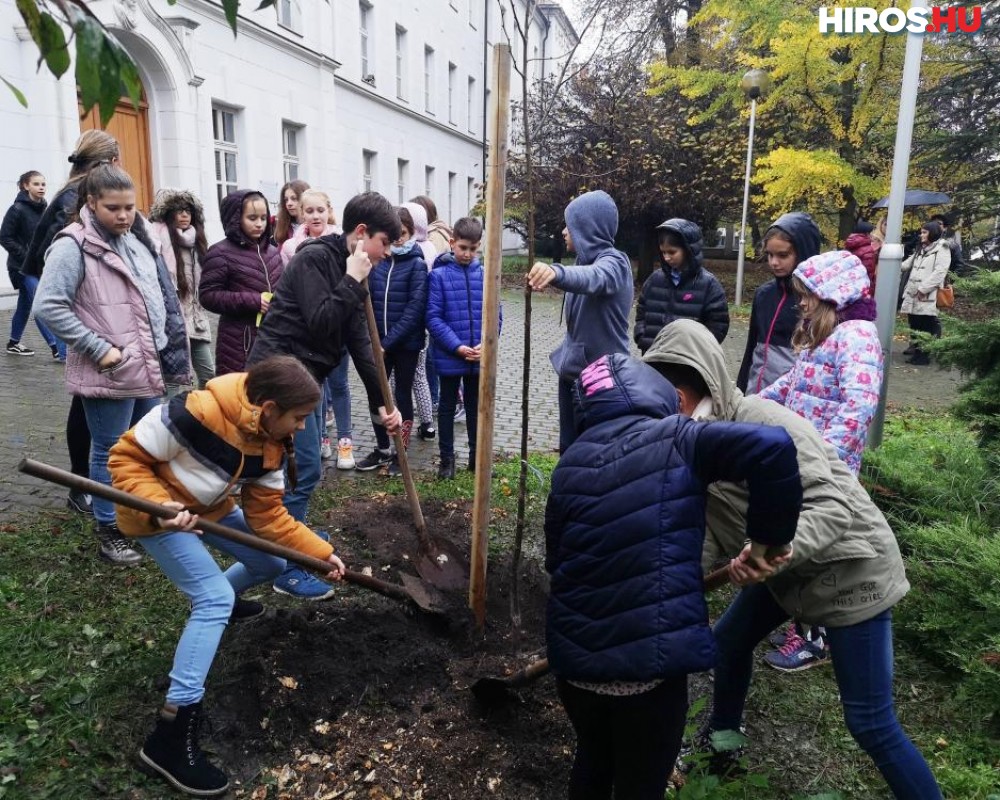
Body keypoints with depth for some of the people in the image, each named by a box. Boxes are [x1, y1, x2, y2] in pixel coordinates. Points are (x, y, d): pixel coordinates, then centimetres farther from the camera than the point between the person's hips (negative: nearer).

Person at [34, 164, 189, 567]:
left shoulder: (137, 239, 10)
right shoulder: (73, 245, -12)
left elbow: (161, 294, 18)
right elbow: (49, 306, -17)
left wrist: (164, 348, 12)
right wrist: (99, 348, -18)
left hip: (148, 366, 7)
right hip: (110, 372, -7)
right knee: (111, 453, 5)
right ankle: (109, 531, 19)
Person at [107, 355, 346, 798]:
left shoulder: (270, 446, -13)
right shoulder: (197, 413, -35)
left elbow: (268, 515, -7)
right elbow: (126, 457, -25)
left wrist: (321, 552, -13)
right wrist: (160, 505, -38)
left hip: (209, 508, 7)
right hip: (155, 512, -7)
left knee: (271, 563, 12)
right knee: (215, 599, -20)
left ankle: (219, 602, 46)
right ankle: (171, 735, -14)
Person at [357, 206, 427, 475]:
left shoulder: (417, 265, -9)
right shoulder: (377, 261, 3)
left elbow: (414, 309, -15)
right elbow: (368, 301, 4)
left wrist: (387, 342, -17)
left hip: (406, 343, -4)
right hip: (378, 343, 4)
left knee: (402, 395, 7)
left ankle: (401, 453, 20)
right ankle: (381, 448, 27)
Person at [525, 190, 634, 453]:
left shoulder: (613, 262, -16)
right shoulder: (586, 260, 12)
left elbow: (595, 278, -40)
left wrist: (556, 272, -60)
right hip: (573, 371, 9)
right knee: (570, 448, 14)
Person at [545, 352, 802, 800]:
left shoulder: (570, 464, 6)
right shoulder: (674, 439, -6)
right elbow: (772, 448, -20)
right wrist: (770, 538, -7)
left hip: (574, 653, 4)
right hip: (650, 660, -4)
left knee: (592, 762, 31)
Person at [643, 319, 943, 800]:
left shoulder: (762, 421, -29)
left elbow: (835, 504, -32)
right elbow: (708, 536, -7)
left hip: (849, 567, -8)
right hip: (788, 567, 9)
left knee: (870, 723, -3)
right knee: (728, 641, 20)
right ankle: (719, 744, 45)